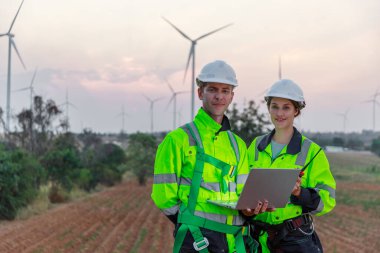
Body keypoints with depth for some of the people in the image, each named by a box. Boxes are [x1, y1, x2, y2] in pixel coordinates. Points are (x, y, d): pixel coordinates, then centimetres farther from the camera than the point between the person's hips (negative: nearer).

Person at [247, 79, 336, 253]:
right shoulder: (256, 147, 7)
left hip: (297, 238, -3)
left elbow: (327, 199, -6)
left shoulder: (312, 151, -4)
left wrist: (300, 193, -23)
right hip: (260, 237, 3)